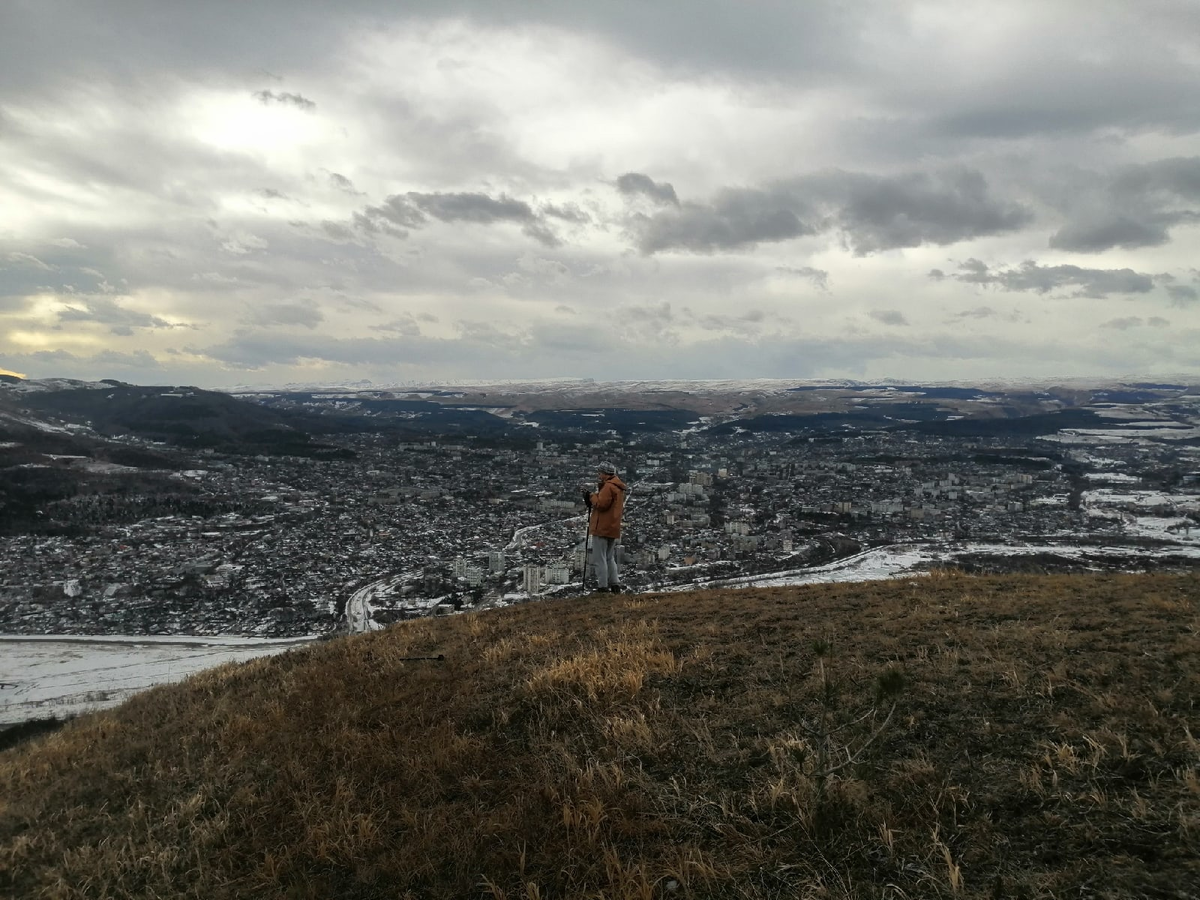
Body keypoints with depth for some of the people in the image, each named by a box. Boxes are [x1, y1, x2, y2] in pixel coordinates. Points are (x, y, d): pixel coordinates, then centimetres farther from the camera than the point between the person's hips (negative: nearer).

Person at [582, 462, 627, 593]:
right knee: (610, 558, 17)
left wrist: (592, 496, -6)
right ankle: (615, 584, 15)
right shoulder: (619, 487, 16)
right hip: (613, 529, 10)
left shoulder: (608, 486, -15)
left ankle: (603, 587, -4)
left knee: (599, 559, -4)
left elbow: (601, 504, -21)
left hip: (602, 528, -10)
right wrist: (594, 497, 5)